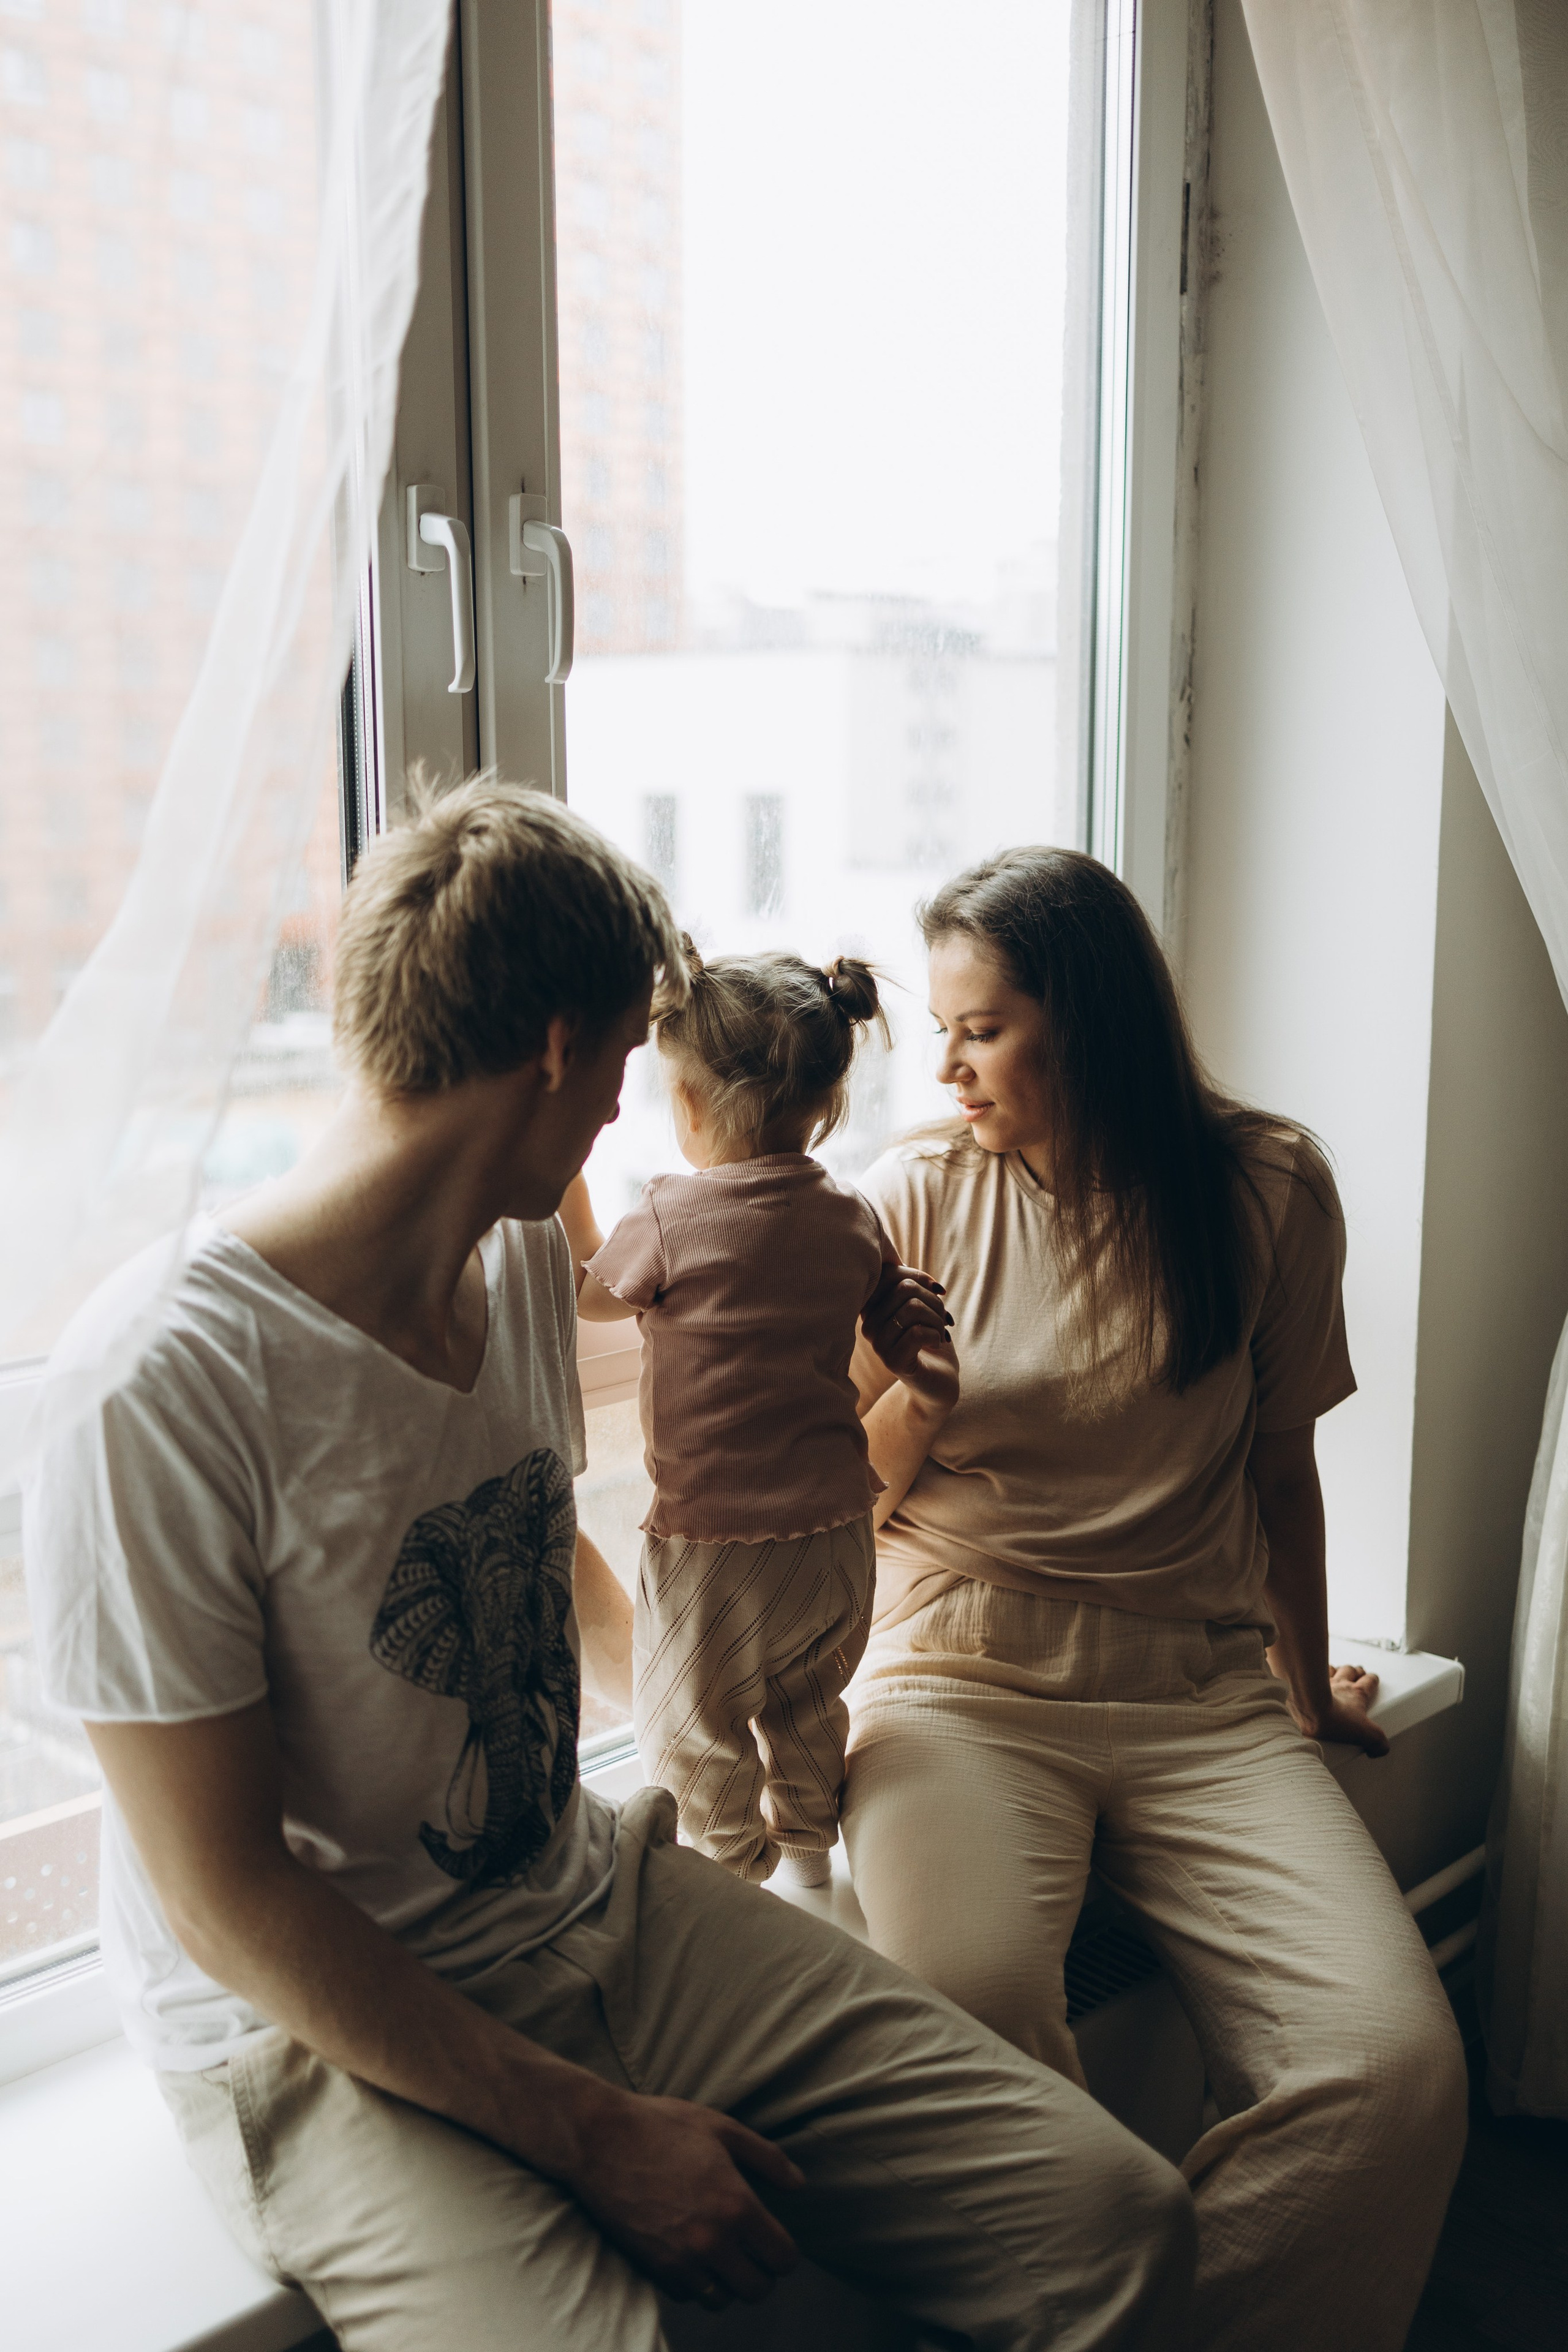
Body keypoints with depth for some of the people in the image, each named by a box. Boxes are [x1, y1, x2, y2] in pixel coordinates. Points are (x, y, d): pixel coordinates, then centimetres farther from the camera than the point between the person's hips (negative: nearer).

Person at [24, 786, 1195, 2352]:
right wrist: (594, 2134, -16)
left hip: (601, 1912, 6)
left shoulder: (528, 1256, 3)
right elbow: (222, 1896, -19)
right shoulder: (161, 1379, -22)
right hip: (321, 2030, -5)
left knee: (1120, 2222, -9)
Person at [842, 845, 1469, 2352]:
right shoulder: (916, 1197, 2)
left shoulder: (1266, 1187, 3)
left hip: (1200, 1690, 1)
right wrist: (915, 1391, -12)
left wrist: (1308, 1690, 25)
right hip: (961, 1677, -1)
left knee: (1395, 2069, -22)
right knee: (963, 2001, -32)